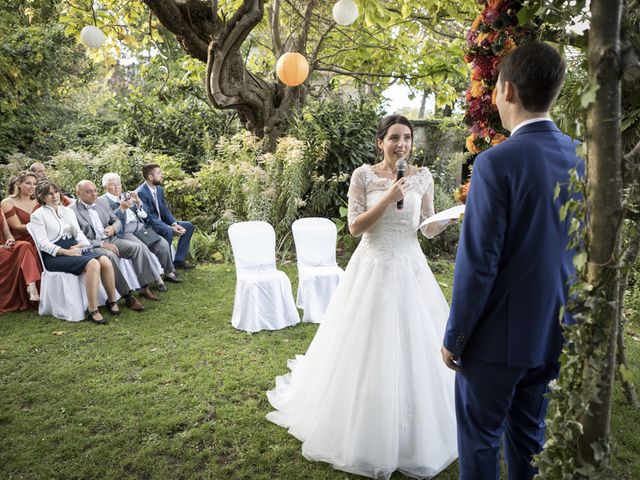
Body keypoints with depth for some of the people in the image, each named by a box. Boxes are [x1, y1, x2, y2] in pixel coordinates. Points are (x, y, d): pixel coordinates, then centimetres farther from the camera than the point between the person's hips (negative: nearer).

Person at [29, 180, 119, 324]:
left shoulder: (68, 211, 20)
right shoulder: (38, 215, 2)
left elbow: (78, 232, 15)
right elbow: (43, 243, -7)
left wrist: (82, 244, -8)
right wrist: (67, 252, -18)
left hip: (75, 249, 6)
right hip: (54, 255, -5)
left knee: (105, 261, -25)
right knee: (93, 264, -33)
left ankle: (112, 301, -11)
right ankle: (93, 311, -29)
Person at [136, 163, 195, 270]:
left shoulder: (159, 189, 7)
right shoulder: (141, 193, -20)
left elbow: (165, 210, 9)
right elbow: (148, 217, -25)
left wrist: (174, 224, -11)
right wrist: (170, 227, -29)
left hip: (161, 222, 9)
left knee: (189, 226, 2)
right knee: (168, 231, -35)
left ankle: (179, 260, 2)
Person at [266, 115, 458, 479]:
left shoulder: (423, 176, 5)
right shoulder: (363, 175, -3)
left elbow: (429, 229, 6)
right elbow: (355, 227, -8)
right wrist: (389, 198, -17)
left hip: (411, 268, 3)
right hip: (373, 268, -3)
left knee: (414, 348, 9)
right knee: (370, 348, 4)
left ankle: (416, 435, 33)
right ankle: (369, 437, 27)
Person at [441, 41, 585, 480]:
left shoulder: (497, 162, -20)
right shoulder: (581, 159, 1)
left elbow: (478, 263, -20)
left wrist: (454, 337, -9)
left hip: (498, 336, -6)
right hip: (553, 333, 7)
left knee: (479, 439, 13)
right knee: (529, 435, 23)